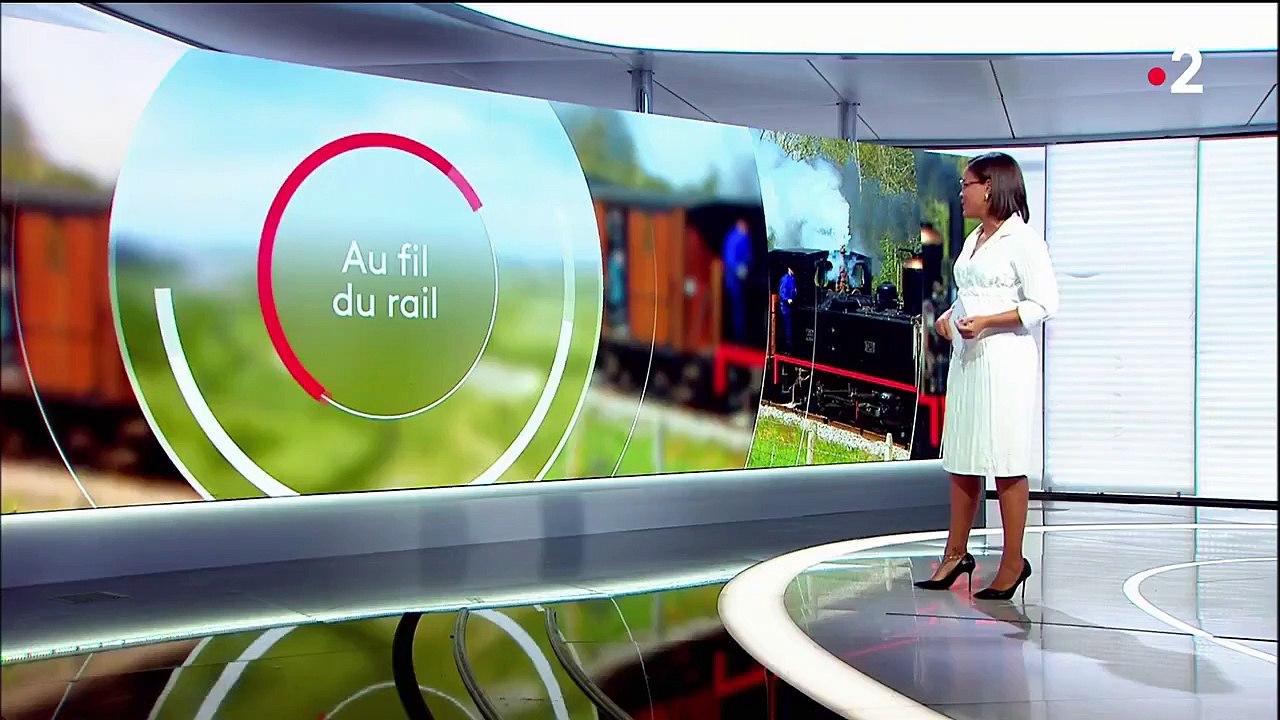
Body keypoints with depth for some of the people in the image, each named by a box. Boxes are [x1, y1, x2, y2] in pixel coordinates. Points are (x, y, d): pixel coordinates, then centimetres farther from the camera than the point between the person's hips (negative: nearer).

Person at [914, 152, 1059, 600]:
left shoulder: (1022, 240, -8)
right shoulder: (974, 239, 17)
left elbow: (1043, 304, -13)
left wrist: (986, 322, -20)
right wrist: (949, 316, 4)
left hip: (1004, 360, -8)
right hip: (966, 358, 8)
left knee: (1005, 462, -3)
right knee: (961, 460, 11)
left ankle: (1013, 562, 6)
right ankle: (956, 554, 20)